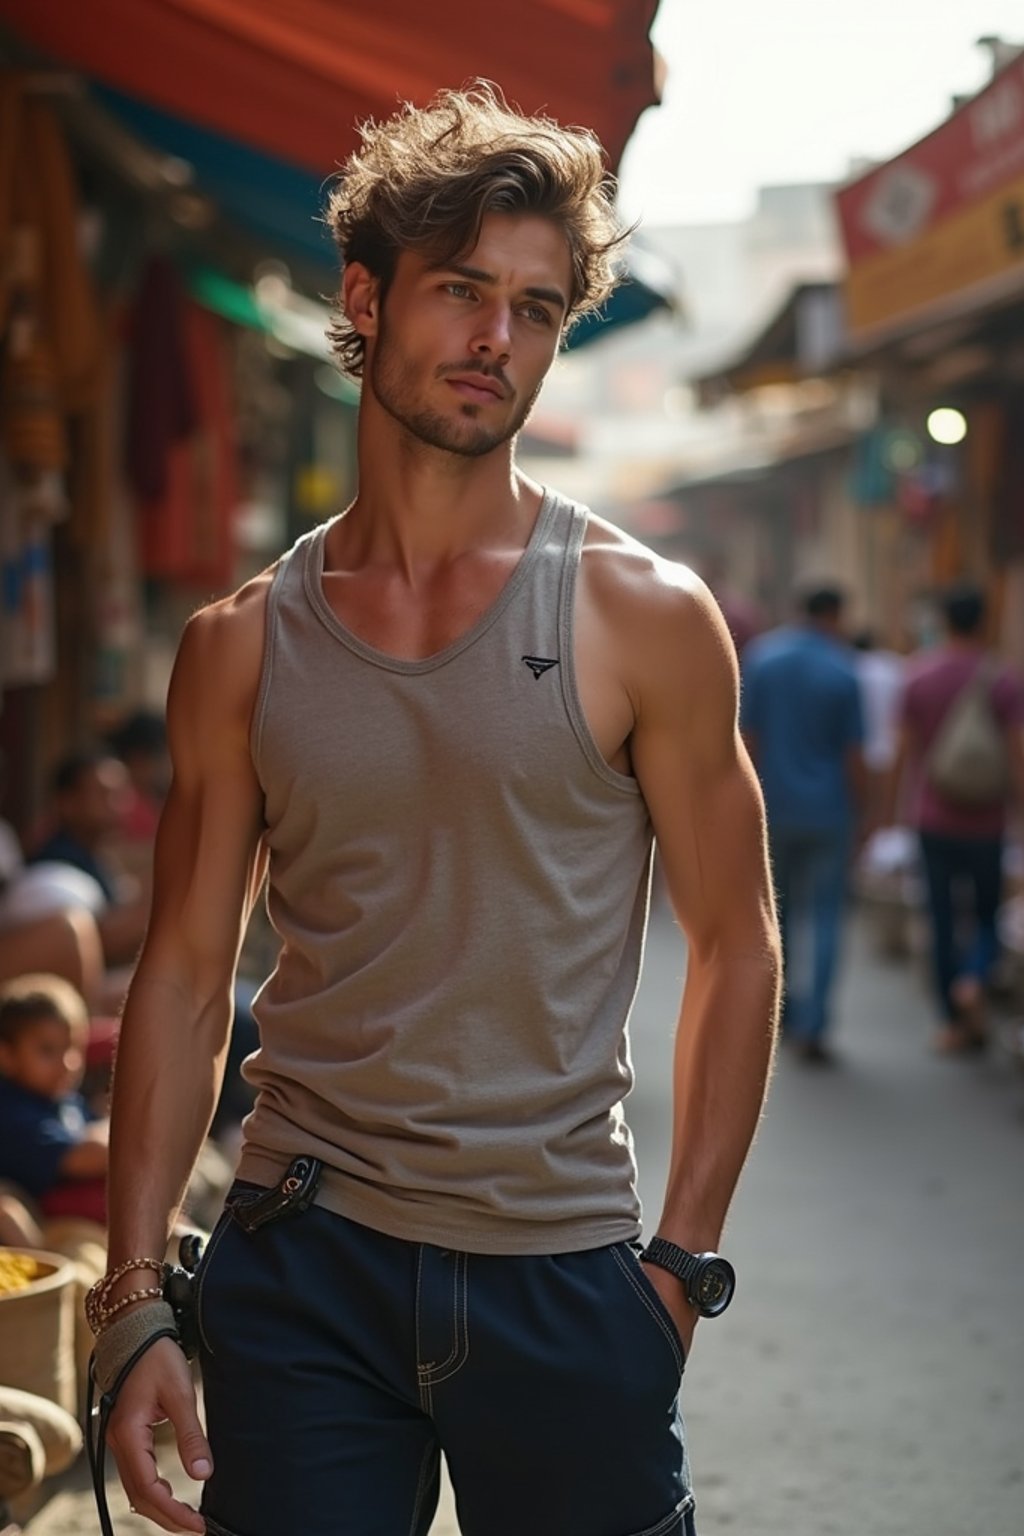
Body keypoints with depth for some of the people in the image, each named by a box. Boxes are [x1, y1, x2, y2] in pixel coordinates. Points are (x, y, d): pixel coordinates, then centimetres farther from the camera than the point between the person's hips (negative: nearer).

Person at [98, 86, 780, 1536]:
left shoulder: (645, 618, -3)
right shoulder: (241, 644, 3)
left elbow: (736, 947, 0)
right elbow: (187, 975, 5)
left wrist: (683, 1265, -4)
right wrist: (136, 1297, 0)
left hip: (562, 1280, -1)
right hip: (301, 1266, 1)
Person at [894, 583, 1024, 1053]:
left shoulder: (920, 675, -2)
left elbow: (905, 750, 1)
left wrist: (896, 803, 12)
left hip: (933, 817, 1)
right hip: (985, 821, -1)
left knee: (943, 920, 7)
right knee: (986, 913, 13)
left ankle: (955, 1023, 9)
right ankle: (974, 979, -14)